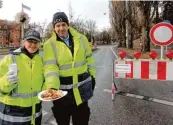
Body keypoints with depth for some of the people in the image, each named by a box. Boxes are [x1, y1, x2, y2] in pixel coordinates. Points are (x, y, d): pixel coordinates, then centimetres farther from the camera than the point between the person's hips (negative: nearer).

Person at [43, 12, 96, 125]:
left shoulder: (81, 39, 0)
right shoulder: (49, 44, -9)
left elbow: (88, 58, 9)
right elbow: (50, 67, -19)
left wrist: (92, 76, 12)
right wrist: (52, 87, -32)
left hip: (81, 88, 3)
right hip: (62, 90, -2)